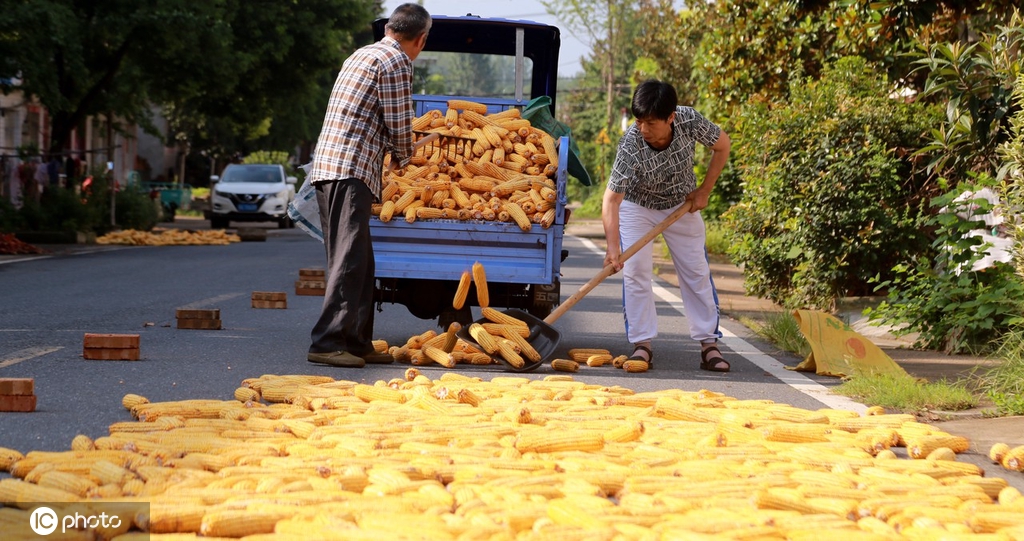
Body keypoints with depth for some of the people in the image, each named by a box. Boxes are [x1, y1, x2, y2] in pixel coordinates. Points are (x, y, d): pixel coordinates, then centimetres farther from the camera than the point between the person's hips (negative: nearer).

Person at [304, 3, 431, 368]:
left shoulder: (363, 55, 24)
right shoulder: (397, 61, -5)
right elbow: (399, 123, -4)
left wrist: (395, 150, 27)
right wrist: (403, 157, 13)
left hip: (328, 166, 10)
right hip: (352, 170, -10)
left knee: (359, 261, 12)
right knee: (349, 259, -13)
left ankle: (357, 342, 15)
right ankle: (327, 342, -18)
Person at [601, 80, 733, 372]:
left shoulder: (690, 120, -30)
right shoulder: (630, 146, -36)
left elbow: (722, 145, -10)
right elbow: (612, 198, -36)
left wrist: (704, 190, -13)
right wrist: (613, 246, -46)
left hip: (682, 204, 2)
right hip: (637, 206, -2)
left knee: (696, 271, 1)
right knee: (635, 271, -12)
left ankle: (709, 345, 7)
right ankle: (642, 344, -4)